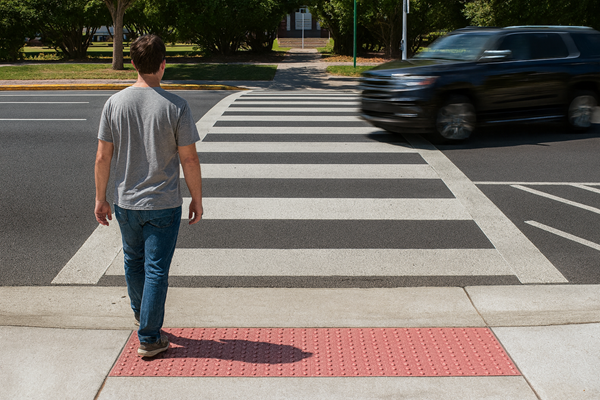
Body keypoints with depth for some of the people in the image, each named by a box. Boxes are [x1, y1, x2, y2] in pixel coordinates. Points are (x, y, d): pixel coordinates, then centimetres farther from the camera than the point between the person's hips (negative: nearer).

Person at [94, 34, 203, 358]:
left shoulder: (115, 103, -4)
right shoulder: (175, 107, -12)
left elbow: (103, 156, 0)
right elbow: (189, 159, -10)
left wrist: (100, 198, 10)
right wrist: (197, 199, 3)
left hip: (125, 202, 4)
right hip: (163, 204, -3)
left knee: (134, 261, 23)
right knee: (156, 270, 5)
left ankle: (141, 314, 45)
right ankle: (149, 338, 11)